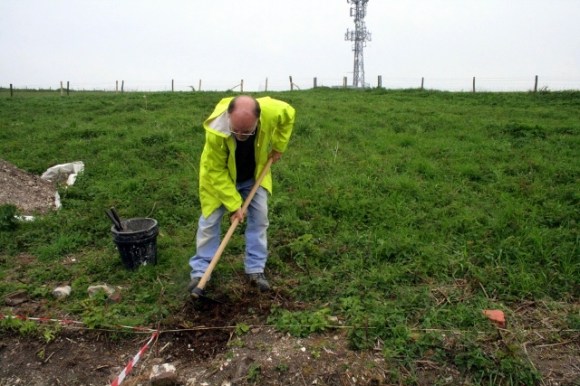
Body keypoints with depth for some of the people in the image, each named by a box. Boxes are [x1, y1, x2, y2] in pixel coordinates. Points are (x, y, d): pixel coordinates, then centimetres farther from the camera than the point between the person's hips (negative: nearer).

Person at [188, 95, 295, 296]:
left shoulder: (271, 111, -35)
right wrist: (234, 204, -27)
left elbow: (288, 114, -9)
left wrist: (278, 147, -9)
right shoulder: (215, 131, -41)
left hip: (254, 174, 3)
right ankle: (201, 271, 14)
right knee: (210, 220, 0)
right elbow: (216, 172, -28)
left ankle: (255, 269, 12)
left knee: (259, 217, 0)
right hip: (219, 176, -2)